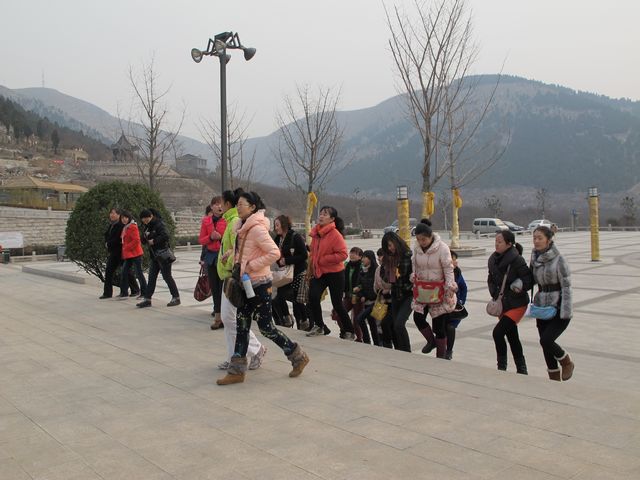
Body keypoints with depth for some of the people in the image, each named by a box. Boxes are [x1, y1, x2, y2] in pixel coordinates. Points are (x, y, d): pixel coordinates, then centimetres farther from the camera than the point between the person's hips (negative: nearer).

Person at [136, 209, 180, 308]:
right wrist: (145, 236, -7)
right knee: (151, 277, 7)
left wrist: (154, 241, -20)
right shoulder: (148, 227, 14)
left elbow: (165, 236, -28)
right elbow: (143, 240, 15)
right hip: (154, 256, 8)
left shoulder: (159, 224, -12)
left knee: (167, 276, -3)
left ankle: (176, 298, 6)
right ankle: (147, 299, 10)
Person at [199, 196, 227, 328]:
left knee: (223, 287, -6)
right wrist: (210, 237, -10)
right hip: (211, 256, 4)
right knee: (214, 287, 10)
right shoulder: (206, 220, 7)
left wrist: (221, 237, -19)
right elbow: (201, 240, 8)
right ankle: (218, 315, 20)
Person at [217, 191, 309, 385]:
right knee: (242, 325, 9)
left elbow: (274, 253, -25)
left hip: (259, 284, -9)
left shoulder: (257, 229, -18)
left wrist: (251, 265, -21)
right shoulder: (245, 228, 10)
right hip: (247, 284, 9)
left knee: (265, 327, -1)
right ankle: (237, 371, 15)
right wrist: (234, 255, 5)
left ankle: (298, 356, 17)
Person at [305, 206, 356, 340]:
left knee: (337, 304, 2)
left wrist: (323, 260, -21)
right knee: (313, 297, -13)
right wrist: (312, 269, 13)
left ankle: (349, 331, 21)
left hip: (334, 274, -5)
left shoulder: (335, 234, -17)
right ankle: (319, 326, 8)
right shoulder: (316, 233, 4)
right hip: (319, 272, 6)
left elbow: (343, 254, -23)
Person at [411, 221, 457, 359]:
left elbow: (448, 270, -14)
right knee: (418, 318, -4)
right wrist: (413, 276, -3)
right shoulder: (416, 248, -1)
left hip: (439, 291, -5)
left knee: (439, 324, 1)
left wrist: (450, 287, -18)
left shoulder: (442, 248, -16)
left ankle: (441, 356, 16)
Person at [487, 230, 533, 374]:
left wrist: (520, 288, -26)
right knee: (512, 336, 14)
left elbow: (529, 279, -14)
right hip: (502, 304, 7)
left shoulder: (516, 260, -17)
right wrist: (495, 294, 1)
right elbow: (491, 279, 14)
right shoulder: (493, 259, 4)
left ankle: (502, 366, 2)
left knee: (498, 332, -15)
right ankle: (521, 369, 28)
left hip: (517, 304, -7)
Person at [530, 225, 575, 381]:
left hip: (559, 309, -6)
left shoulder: (559, 260, -13)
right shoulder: (535, 258, 5)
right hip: (542, 307, 6)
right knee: (546, 345, 9)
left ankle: (567, 363, 12)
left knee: (546, 340, -18)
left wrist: (565, 313, -18)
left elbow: (566, 286, -15)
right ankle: (554, 378, 25)